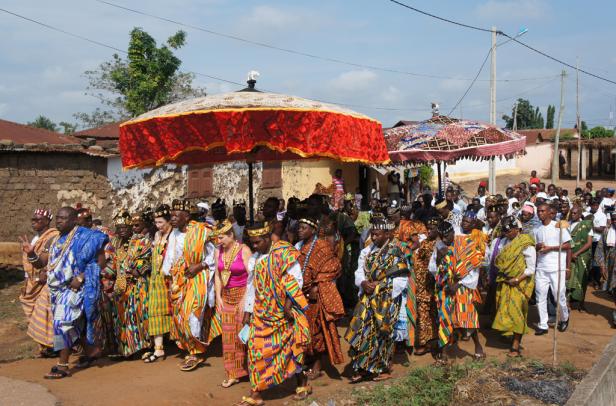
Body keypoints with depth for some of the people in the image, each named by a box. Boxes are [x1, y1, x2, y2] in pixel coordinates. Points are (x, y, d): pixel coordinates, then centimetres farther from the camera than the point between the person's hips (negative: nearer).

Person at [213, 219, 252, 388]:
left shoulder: (244, 250, -12)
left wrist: (245, 300, -17)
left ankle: (246, 369, 14)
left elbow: (251, 276, -14)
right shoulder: (218, 251, 5)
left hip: (242, 295, -5)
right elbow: (217, 275, 10)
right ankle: (232, 373, 15)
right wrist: (218, 297, 2)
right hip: (226, 296, 5)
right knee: (228, 335, 7)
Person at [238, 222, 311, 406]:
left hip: (282, 312, -5)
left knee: (288, 349, 5)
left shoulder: (285, 252, -11)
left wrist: (288, 303, -22)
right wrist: (247, 311, 12)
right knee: (257, 350, 1)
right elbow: (252, 285, 13)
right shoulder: (255, 258, 8)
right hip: (261, 313, 5)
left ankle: (302, 384, 25)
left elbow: (296, 280, -14)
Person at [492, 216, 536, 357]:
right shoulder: (506, 241, 6)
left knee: (516, 312, -3)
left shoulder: (526, 245, -12)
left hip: (519, 284, -6)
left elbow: (531, 269, -12)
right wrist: (503, 274, -4)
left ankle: (516, 346, 2)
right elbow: (500, 261, 14)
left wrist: (517, 280, -19)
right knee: (505, 312, 7)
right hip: (505, 283, 6)